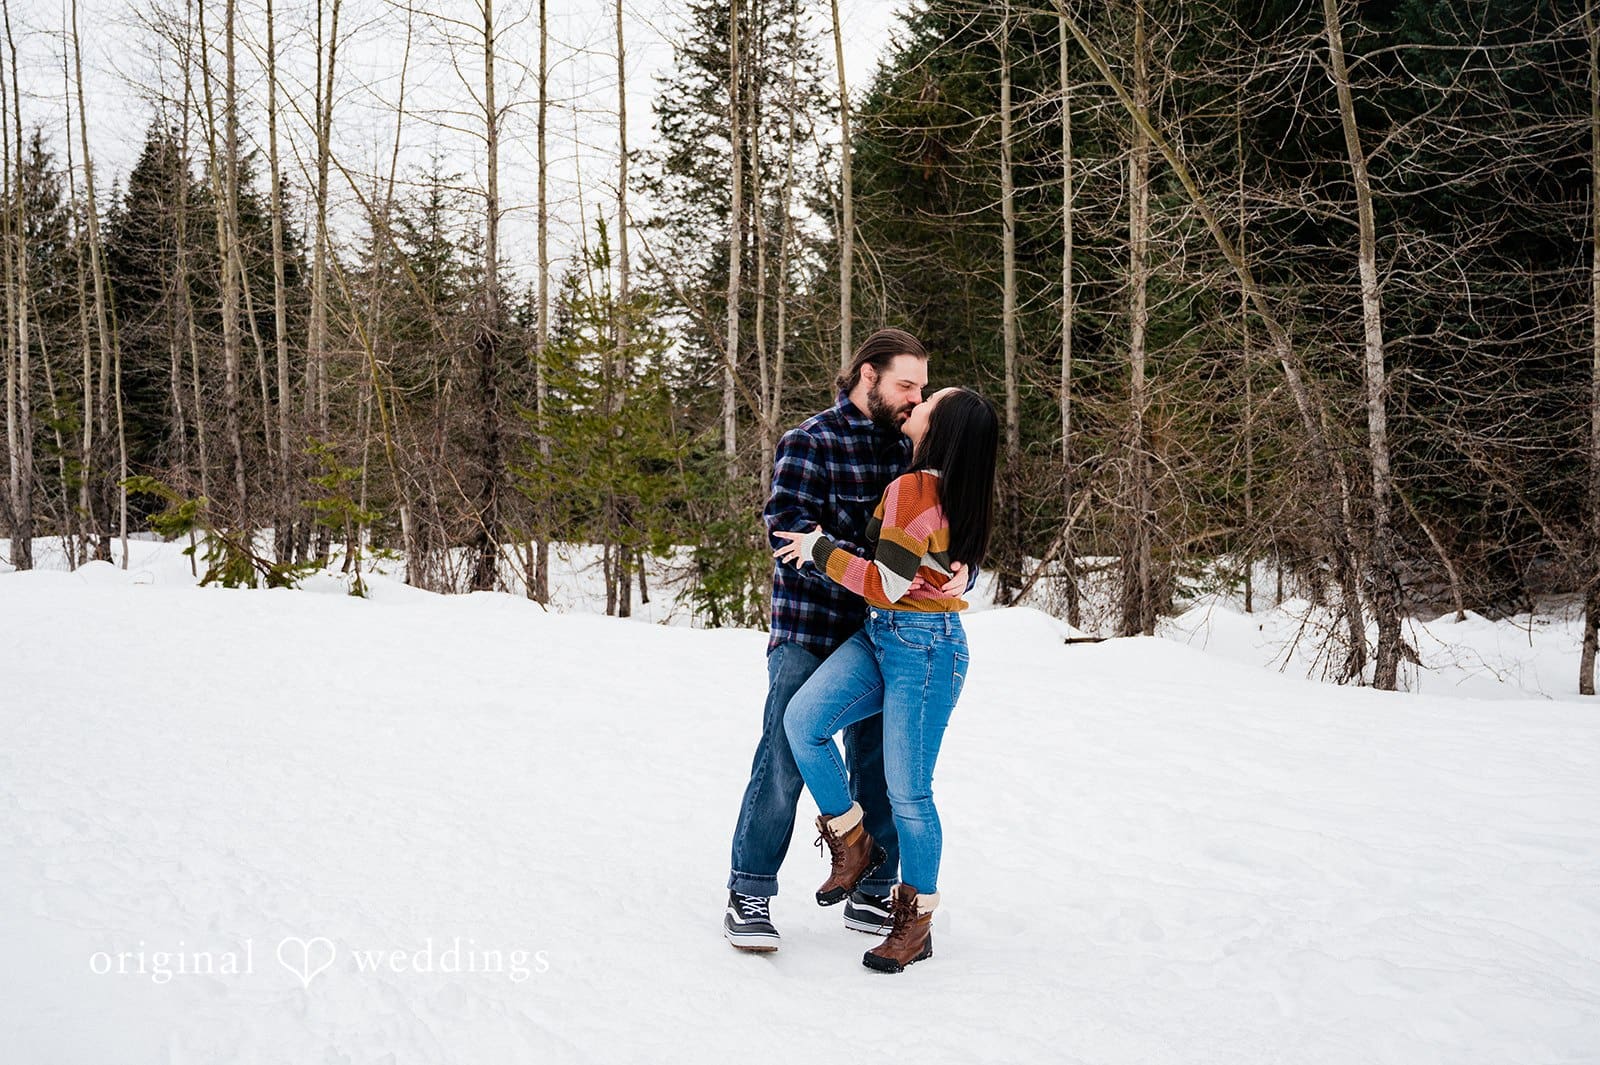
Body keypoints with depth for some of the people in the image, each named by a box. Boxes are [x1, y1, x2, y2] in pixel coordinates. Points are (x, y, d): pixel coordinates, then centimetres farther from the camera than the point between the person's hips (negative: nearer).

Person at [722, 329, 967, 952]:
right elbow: (789, 527, -21)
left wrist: (958, 571, -14)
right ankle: (748, 898, 10)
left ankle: (871, 898, 25)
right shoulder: (811, 443, -8)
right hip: (809, 635, -6)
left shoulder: (908, 451, 10)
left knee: (879, 770, 11)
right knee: (784, 762, -4)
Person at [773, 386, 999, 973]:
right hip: (878, 637, 9)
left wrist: (819, 549, -10)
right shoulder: (955, 490, 10)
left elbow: (887, 584, -21)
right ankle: (852, 841, 5)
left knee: (907, 791, -2)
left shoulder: (912, 489, -18)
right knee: (802, 719, -10)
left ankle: (916, 920, 14)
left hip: (924, 649, -9)